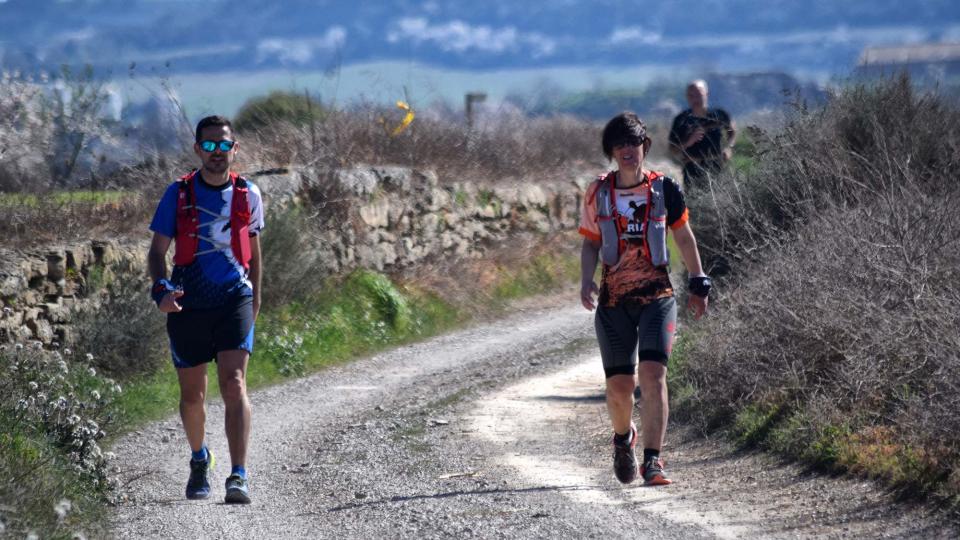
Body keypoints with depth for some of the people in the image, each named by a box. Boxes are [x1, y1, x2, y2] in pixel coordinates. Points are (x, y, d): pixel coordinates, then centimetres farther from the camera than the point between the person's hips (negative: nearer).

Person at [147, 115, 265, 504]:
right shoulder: (178, 194, 0)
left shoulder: (248, 195, 4)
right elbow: (157, 250, 2)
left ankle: (238, 477, -21)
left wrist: (255, 297, 20)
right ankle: (199, 459, 38)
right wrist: (161, 288, -16)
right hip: (187, 305, 1)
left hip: (234, 300, -1)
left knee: (234, 384, -17)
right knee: (192, 394, 10)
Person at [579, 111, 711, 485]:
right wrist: (586, 281, -4)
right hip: (613, 300, 2)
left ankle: (652, 461, -15)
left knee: (653, 374, -17)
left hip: (657, 295, -1)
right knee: (619, 385, 4)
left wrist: (698, 286, 14)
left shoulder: (664, 190, 0)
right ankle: (623, 438, 37)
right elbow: (590, 243, 13)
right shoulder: (598, 194, 4)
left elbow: (684, 237, 12)